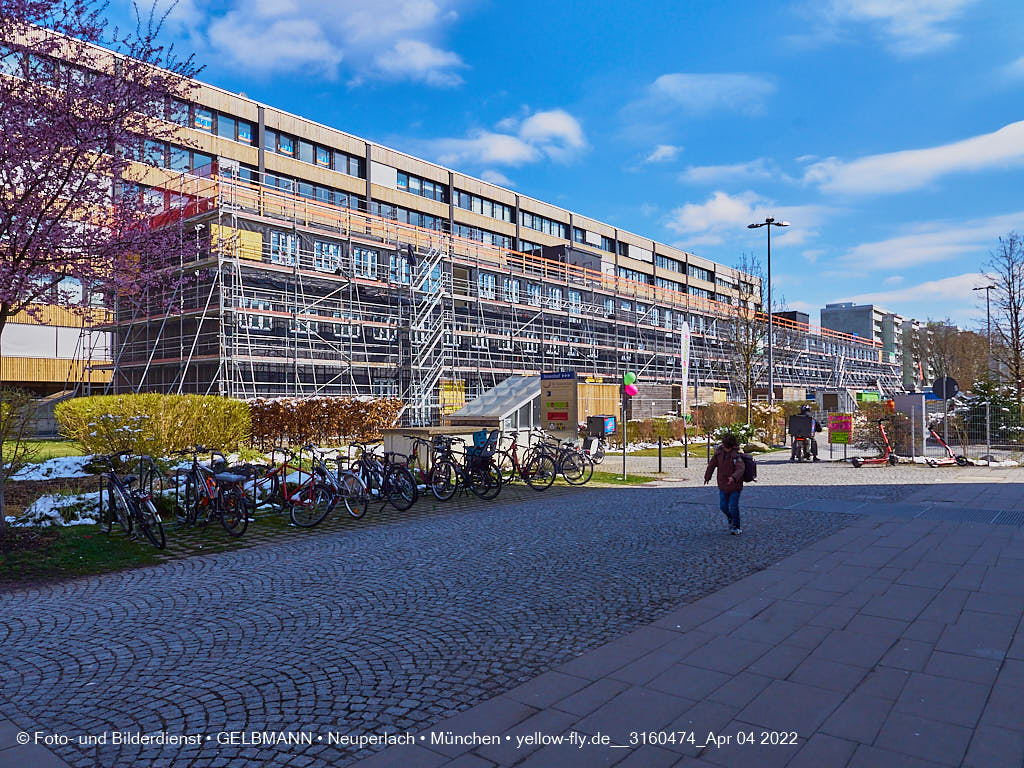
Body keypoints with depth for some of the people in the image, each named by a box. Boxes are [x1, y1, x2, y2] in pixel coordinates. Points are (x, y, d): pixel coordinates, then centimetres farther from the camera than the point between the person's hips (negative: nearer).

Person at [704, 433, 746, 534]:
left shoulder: (736, 455, -18)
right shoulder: (718, 452, -3)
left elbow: (740, 469, -31)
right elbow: (711, 464, 11)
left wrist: (734, 477, -49)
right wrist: (707, 477, 21)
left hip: (735, 485, -5)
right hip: (722, 485, 5)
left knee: (733, 507, -3)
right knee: (723, 506, 9)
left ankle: (736, 527, 15)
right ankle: (730, 519, 40)